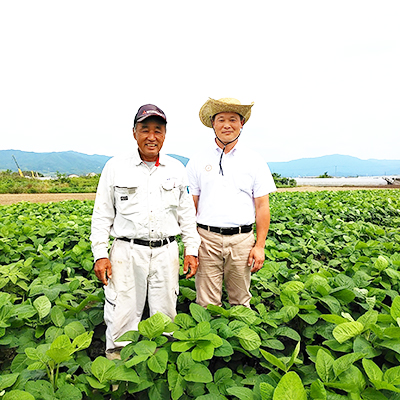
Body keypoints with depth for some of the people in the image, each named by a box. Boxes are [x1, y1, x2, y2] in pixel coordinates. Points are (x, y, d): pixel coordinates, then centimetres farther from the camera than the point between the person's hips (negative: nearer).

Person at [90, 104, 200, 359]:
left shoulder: (177, 169, 8)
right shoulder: (115, 167, 2)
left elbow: (187, 213, 11)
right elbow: (102, 214, 3)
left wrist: (192, 250, 6)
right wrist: (100, 254, -3)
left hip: (166, 251, 2)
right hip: (127, 251, -2)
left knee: (165, 314, 12)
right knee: (122, 314, 2)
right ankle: (116, 357, 25)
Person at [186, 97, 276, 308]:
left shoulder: (254, 161, 5)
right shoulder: (198, 161, 6)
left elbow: (262, 206, 4)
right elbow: (190, 205, 6)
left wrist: (260, 245, -1)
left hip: (241, 239, 0)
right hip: (206, 238, 0)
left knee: (240, 302, 13)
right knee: (207, 304, 5)